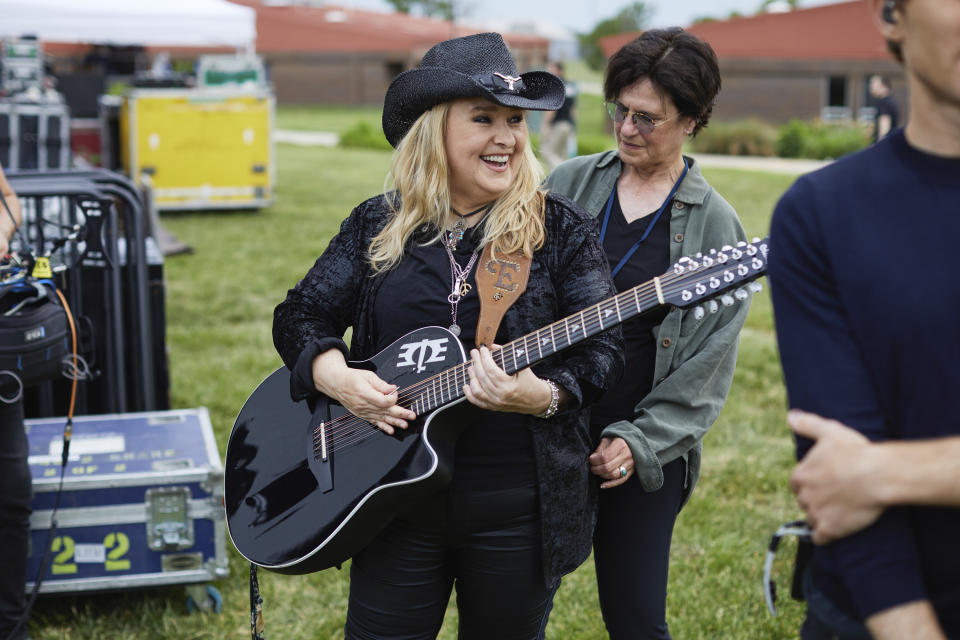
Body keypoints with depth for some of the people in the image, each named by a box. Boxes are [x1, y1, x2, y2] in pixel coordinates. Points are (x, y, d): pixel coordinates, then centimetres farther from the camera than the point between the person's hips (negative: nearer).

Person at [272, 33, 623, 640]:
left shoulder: (560, 228, -3)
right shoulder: (377, 225, 5)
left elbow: (603, 346, -7)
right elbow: (301, 314, 7)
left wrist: (542, 396, -27)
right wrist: (337, 377, -14)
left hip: (518, 509, -1)